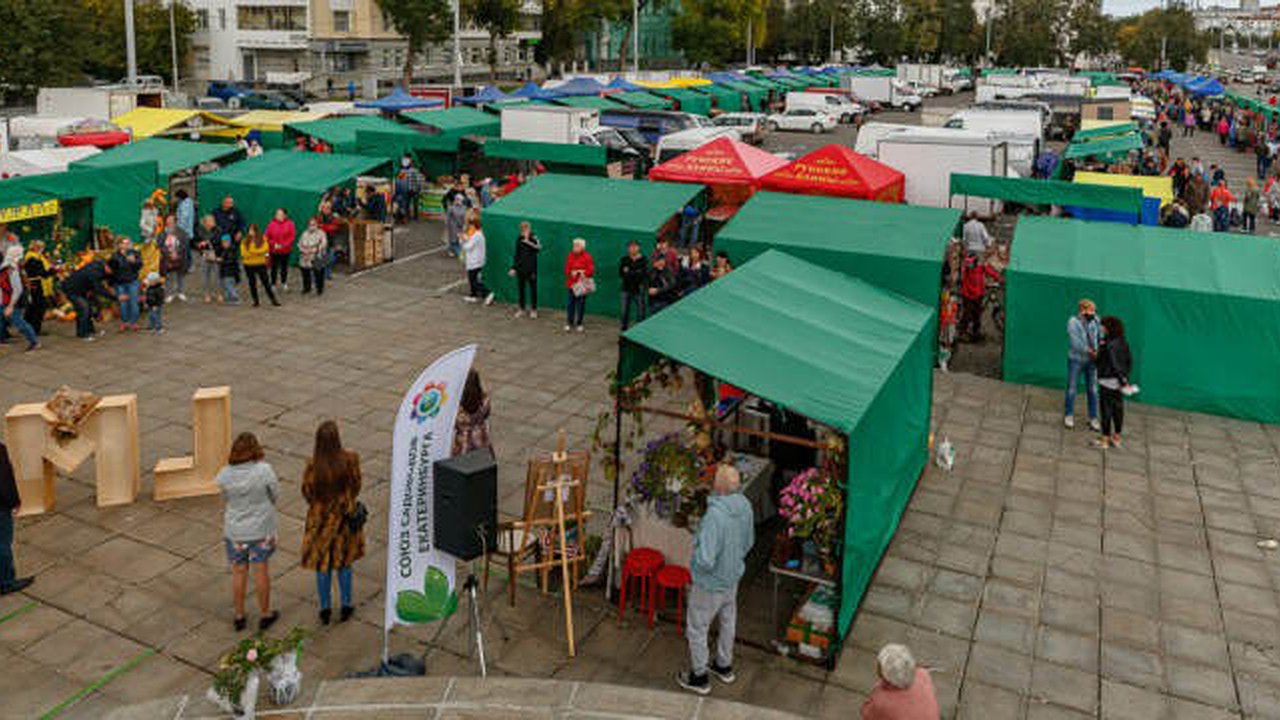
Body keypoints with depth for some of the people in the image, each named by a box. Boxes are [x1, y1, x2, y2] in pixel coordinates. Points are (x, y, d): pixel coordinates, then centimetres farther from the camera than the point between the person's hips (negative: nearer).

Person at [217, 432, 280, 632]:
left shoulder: (225, 474, -15)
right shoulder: (264, 470, -21)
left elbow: (226, 497, 0)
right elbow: (274, 494, -8)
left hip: (235, 530, 1)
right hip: (261, 529, -1)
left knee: (239, 571, 15)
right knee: (260, 569, 13)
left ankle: (239, 616, 28)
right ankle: (265, 615, 25)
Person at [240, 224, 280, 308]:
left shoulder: (262, 239, -2)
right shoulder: (245, 241, 1)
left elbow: (265, 249, -16)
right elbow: (244, 253, -7)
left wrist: (252, 251, -20)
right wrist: (257, 253, -17)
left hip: (260, 264, -2)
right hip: (249, 265, 2)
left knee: (266, 282, -1)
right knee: (252, 283, 7)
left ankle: (273, 300, 5)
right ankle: (255, 301, 17)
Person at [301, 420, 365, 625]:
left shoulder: (313, 464, -23)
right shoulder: (350, 458, -20)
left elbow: (307, 493, -11)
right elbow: (356, 486, -6)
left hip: (320, 517, -1)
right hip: (344, 516, 1)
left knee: (322, 565, 16)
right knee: (344, 562, 19)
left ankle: (325, 609, 27)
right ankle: (345, 607, 30)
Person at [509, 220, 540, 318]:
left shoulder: (533, 238, -10)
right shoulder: (519, 239, 2)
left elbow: (539, 248, -31)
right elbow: (516, 254, 8)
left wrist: (528, 241, -40)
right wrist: (513, 268, 6)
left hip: (531, 269, -4)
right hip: (520, 268, 4)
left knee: (533, 289, 5)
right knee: (520, 289, 10)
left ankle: (534, 310, 17)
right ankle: (522, 309, 24)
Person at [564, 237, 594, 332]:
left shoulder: (587, 257, -8)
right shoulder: (570, 256, 4)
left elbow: (590, 271, -11)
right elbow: (566, 269, 4)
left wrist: (579, 272, -19)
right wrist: (571, 272, -17)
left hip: (582, 284, -3)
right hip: (572, 283, 3)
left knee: (581, 304, 2)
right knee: (571, 303, 3)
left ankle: (579, 323, 14)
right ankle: (570, 323, 14)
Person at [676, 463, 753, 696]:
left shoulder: (715, 516, -39)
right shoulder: (745, 506, -14)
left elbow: (705, 560, -37)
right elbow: (748, 542, 2)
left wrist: (696, 553, -15)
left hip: (710, 584, -7)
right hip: (733, 576, 7)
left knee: (697, 629, 16)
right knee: (727, 622, 27)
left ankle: (699, 677, 33)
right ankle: (724, 666, 48)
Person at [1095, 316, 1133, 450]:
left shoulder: (1109, 345, -21)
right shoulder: (1123, 343, 5)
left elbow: (1115, 365, -22)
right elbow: (1129, 361, 11)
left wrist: (1122, 380, -17)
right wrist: (1125, 377, 16)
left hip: (1108, 381, -8)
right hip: (1119, 382, 8)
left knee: (1106, 410, 0)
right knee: (1118, 408, 14)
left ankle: (1104, 439, 7)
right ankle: (1116, 438, 24)